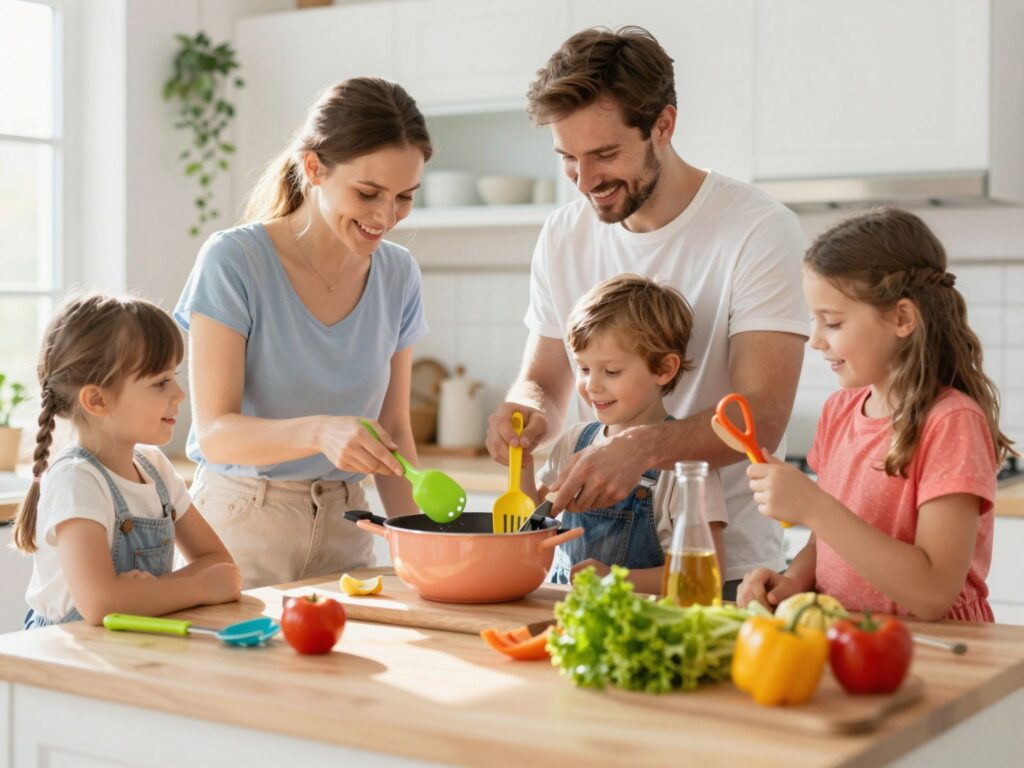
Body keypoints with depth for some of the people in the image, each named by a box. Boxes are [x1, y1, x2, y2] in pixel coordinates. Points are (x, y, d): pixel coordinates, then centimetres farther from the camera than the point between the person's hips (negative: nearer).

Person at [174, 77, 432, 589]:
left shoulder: (397, 275, 3)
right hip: (242, 526, -4)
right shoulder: (234, 262, -12)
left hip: (344, 527, 4)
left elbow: (392, 428, 8)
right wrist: (319, 432, -33)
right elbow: (215, 433, -15)